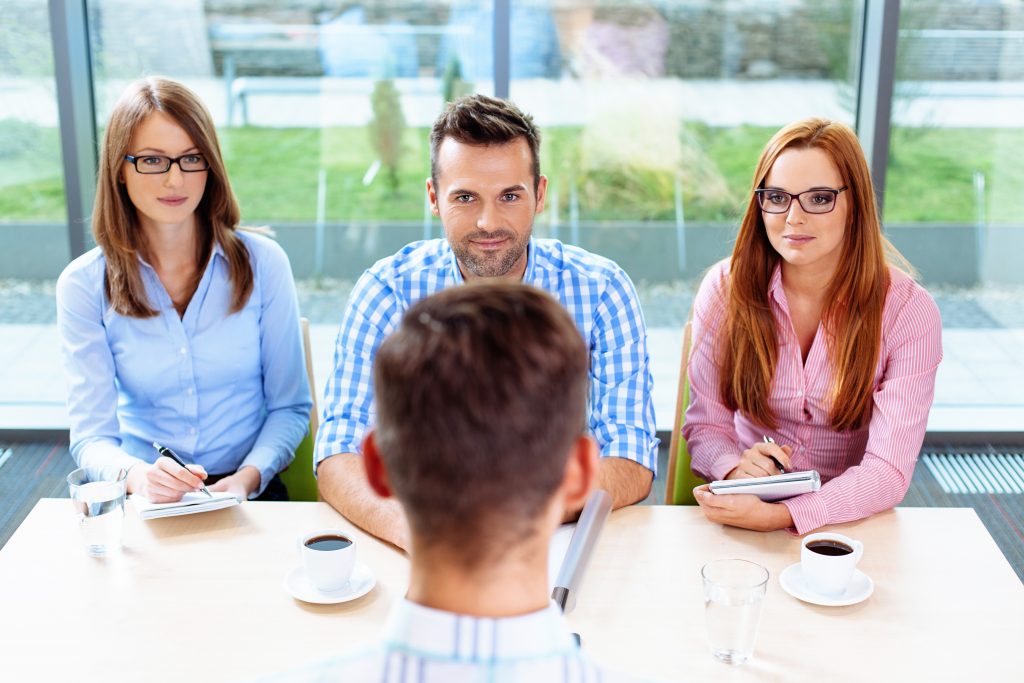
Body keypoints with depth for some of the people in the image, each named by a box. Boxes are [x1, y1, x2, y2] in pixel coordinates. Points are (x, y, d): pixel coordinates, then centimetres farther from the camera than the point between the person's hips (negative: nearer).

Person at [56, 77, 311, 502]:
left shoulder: (262, 262, 0)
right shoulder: (83, 285, 0)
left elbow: (290, 407, 4)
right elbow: (91, 436, -3)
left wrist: (247, 478, -15)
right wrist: (137, 475, -25)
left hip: (249, 495, 0)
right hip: (141, 499, 0)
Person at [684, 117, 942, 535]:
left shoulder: (908, 311, -10)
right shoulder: (725, 288, -5)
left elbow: (888, 471, -15)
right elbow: (705, 423, 0)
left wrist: (780, 516, -31)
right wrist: (733, 468, -24)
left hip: (849, 519, 0)